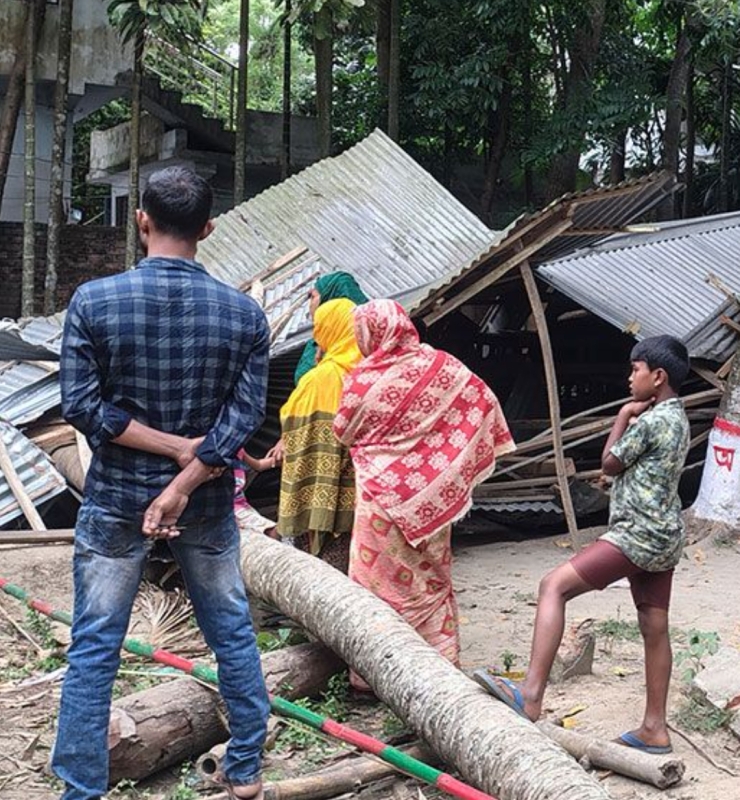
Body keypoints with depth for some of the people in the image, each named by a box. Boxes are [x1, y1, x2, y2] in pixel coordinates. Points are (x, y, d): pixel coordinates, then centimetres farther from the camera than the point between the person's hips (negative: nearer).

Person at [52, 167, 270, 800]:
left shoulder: (94, 301, -10)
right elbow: (245, 414, -12)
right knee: (233, 635, 16)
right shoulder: (245, 312, -5)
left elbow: (81, 405, -13)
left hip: (115, 500, -1)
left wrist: (175, 446, -11)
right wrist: (183, 483, -15)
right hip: (208, 504, 2)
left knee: (93, 649, 8)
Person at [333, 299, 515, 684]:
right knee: (430, 577, 15)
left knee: (379, 579, 6)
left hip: (382, 494, -4)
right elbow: (483, 401, 2)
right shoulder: (440, 365, -3)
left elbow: (343, 433, 1)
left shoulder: (364, 379, -11)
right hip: (428, 494, 4)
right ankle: (443, 664, 22)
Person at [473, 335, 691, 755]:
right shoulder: (678, 418, 15)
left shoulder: (651, 421, -16)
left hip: (638, 535, -11)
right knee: (655, 629, 12)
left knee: (554, 586, -16)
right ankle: (655, 728, 18)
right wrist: (635, 416, 9)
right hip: (663, 538, 11)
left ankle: (532, 695, -23)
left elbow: (610, 464, -5)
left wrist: (624, 417, 4)